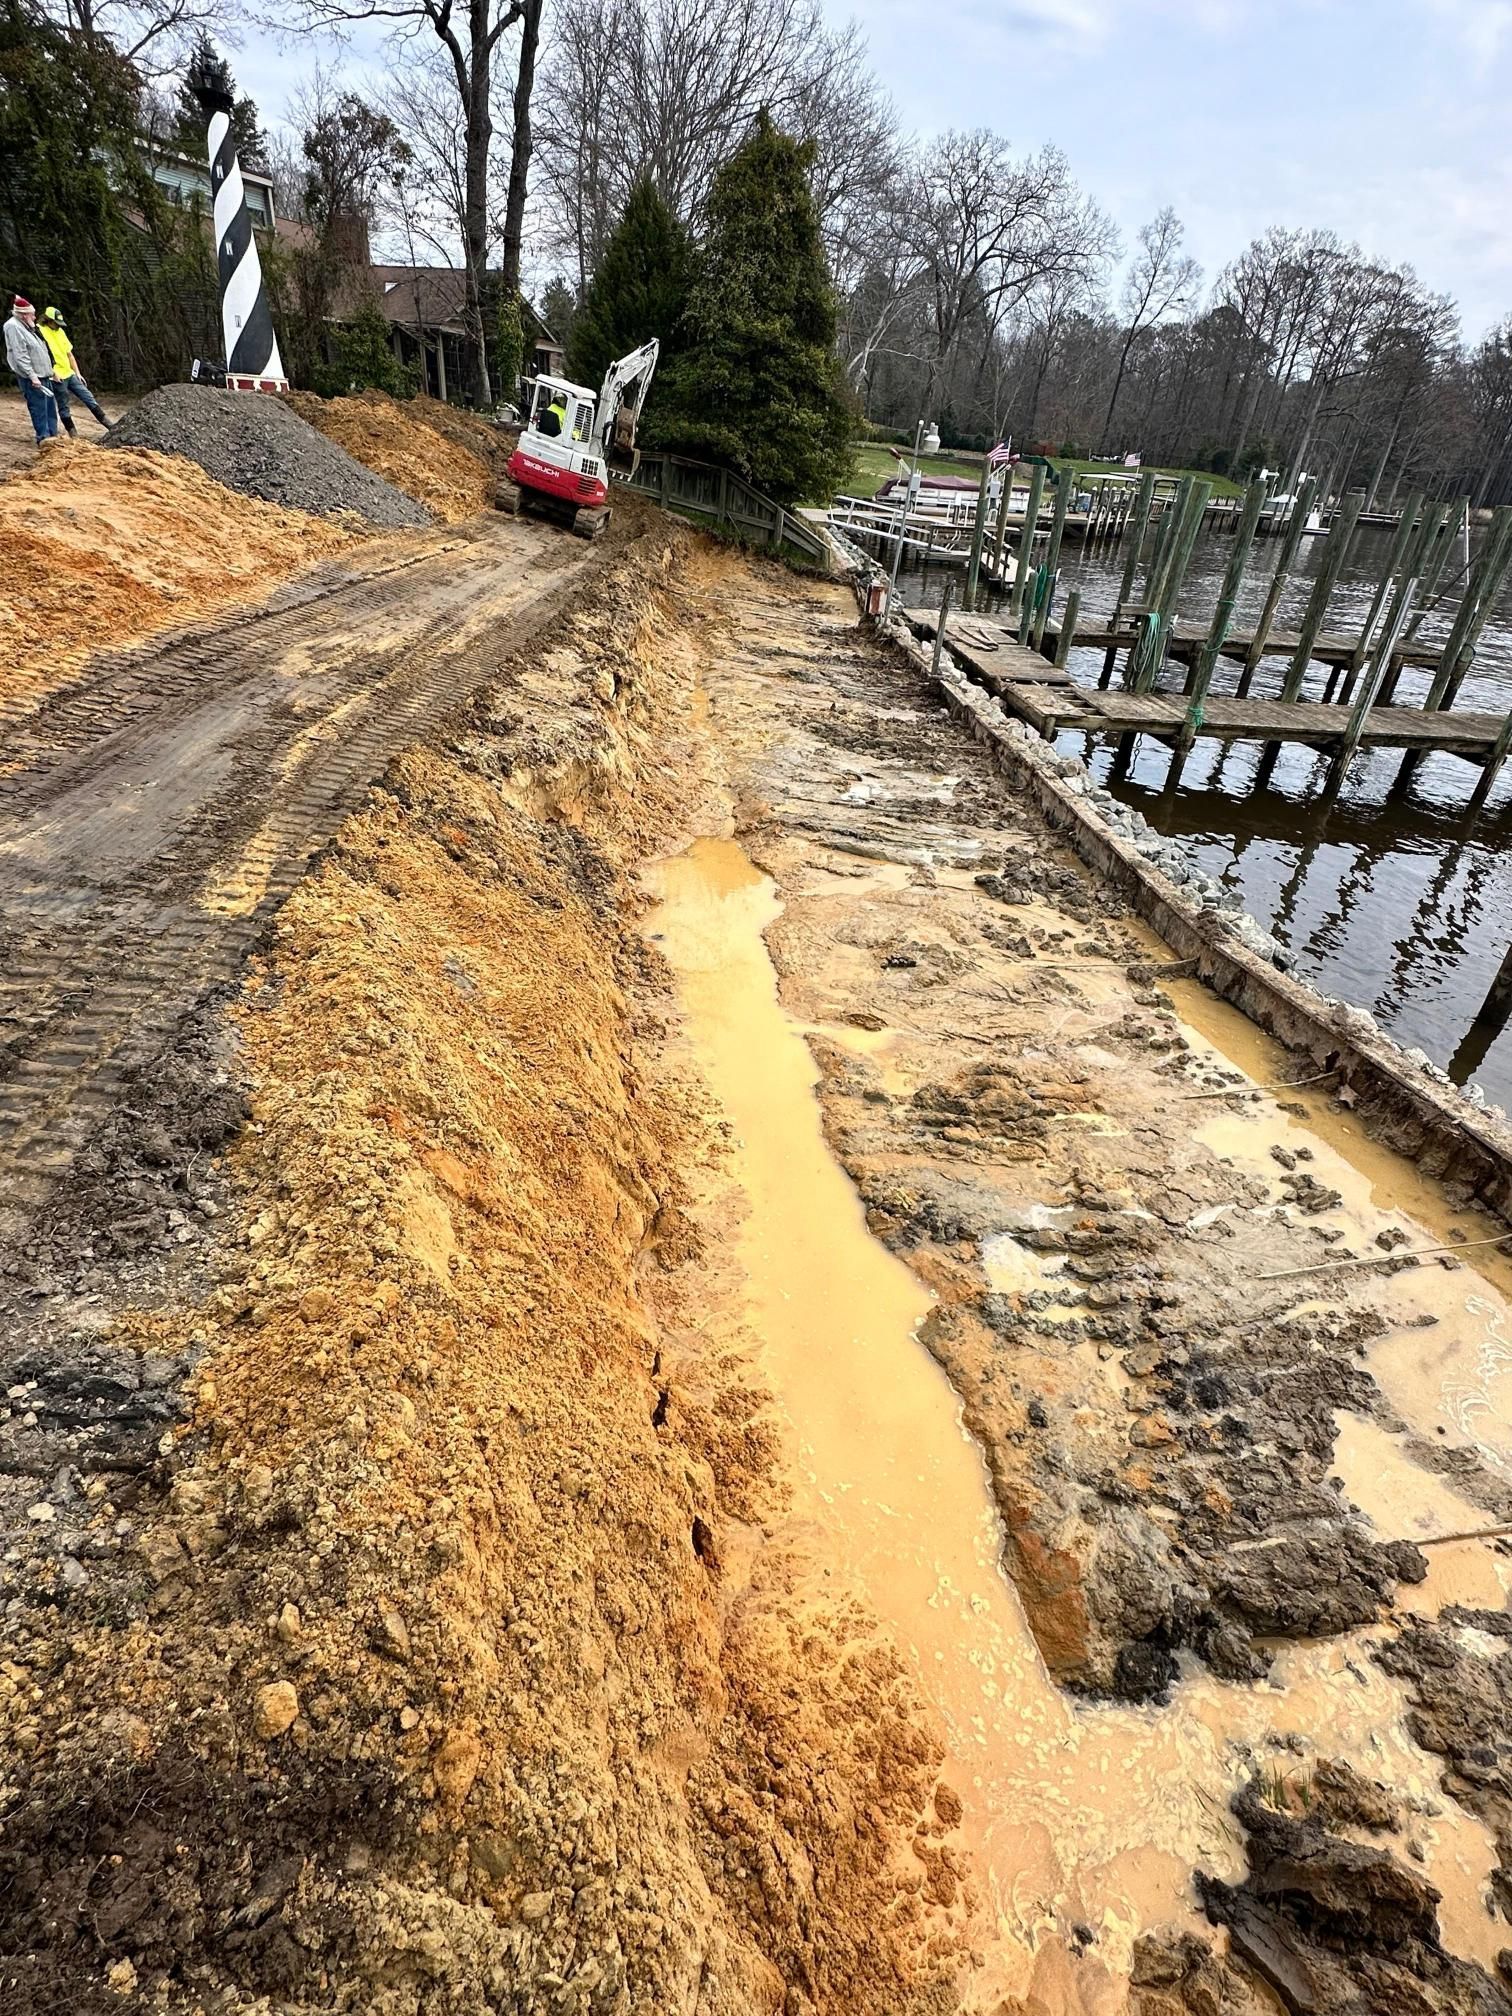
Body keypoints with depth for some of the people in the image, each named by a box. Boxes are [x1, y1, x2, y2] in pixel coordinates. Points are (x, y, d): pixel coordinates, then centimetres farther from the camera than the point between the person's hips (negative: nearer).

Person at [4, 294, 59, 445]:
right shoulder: (13, 327, -12)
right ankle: (43, 437, -5)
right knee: (39, 408, -8)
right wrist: (32, 375, -23)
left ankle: (52, 435, 19)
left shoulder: (25, 327, 19)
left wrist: (51, 370, 23)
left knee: (50, 405, 13)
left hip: (43, 375, 10)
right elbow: (20, 355, -19)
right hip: (32, 378, -10)